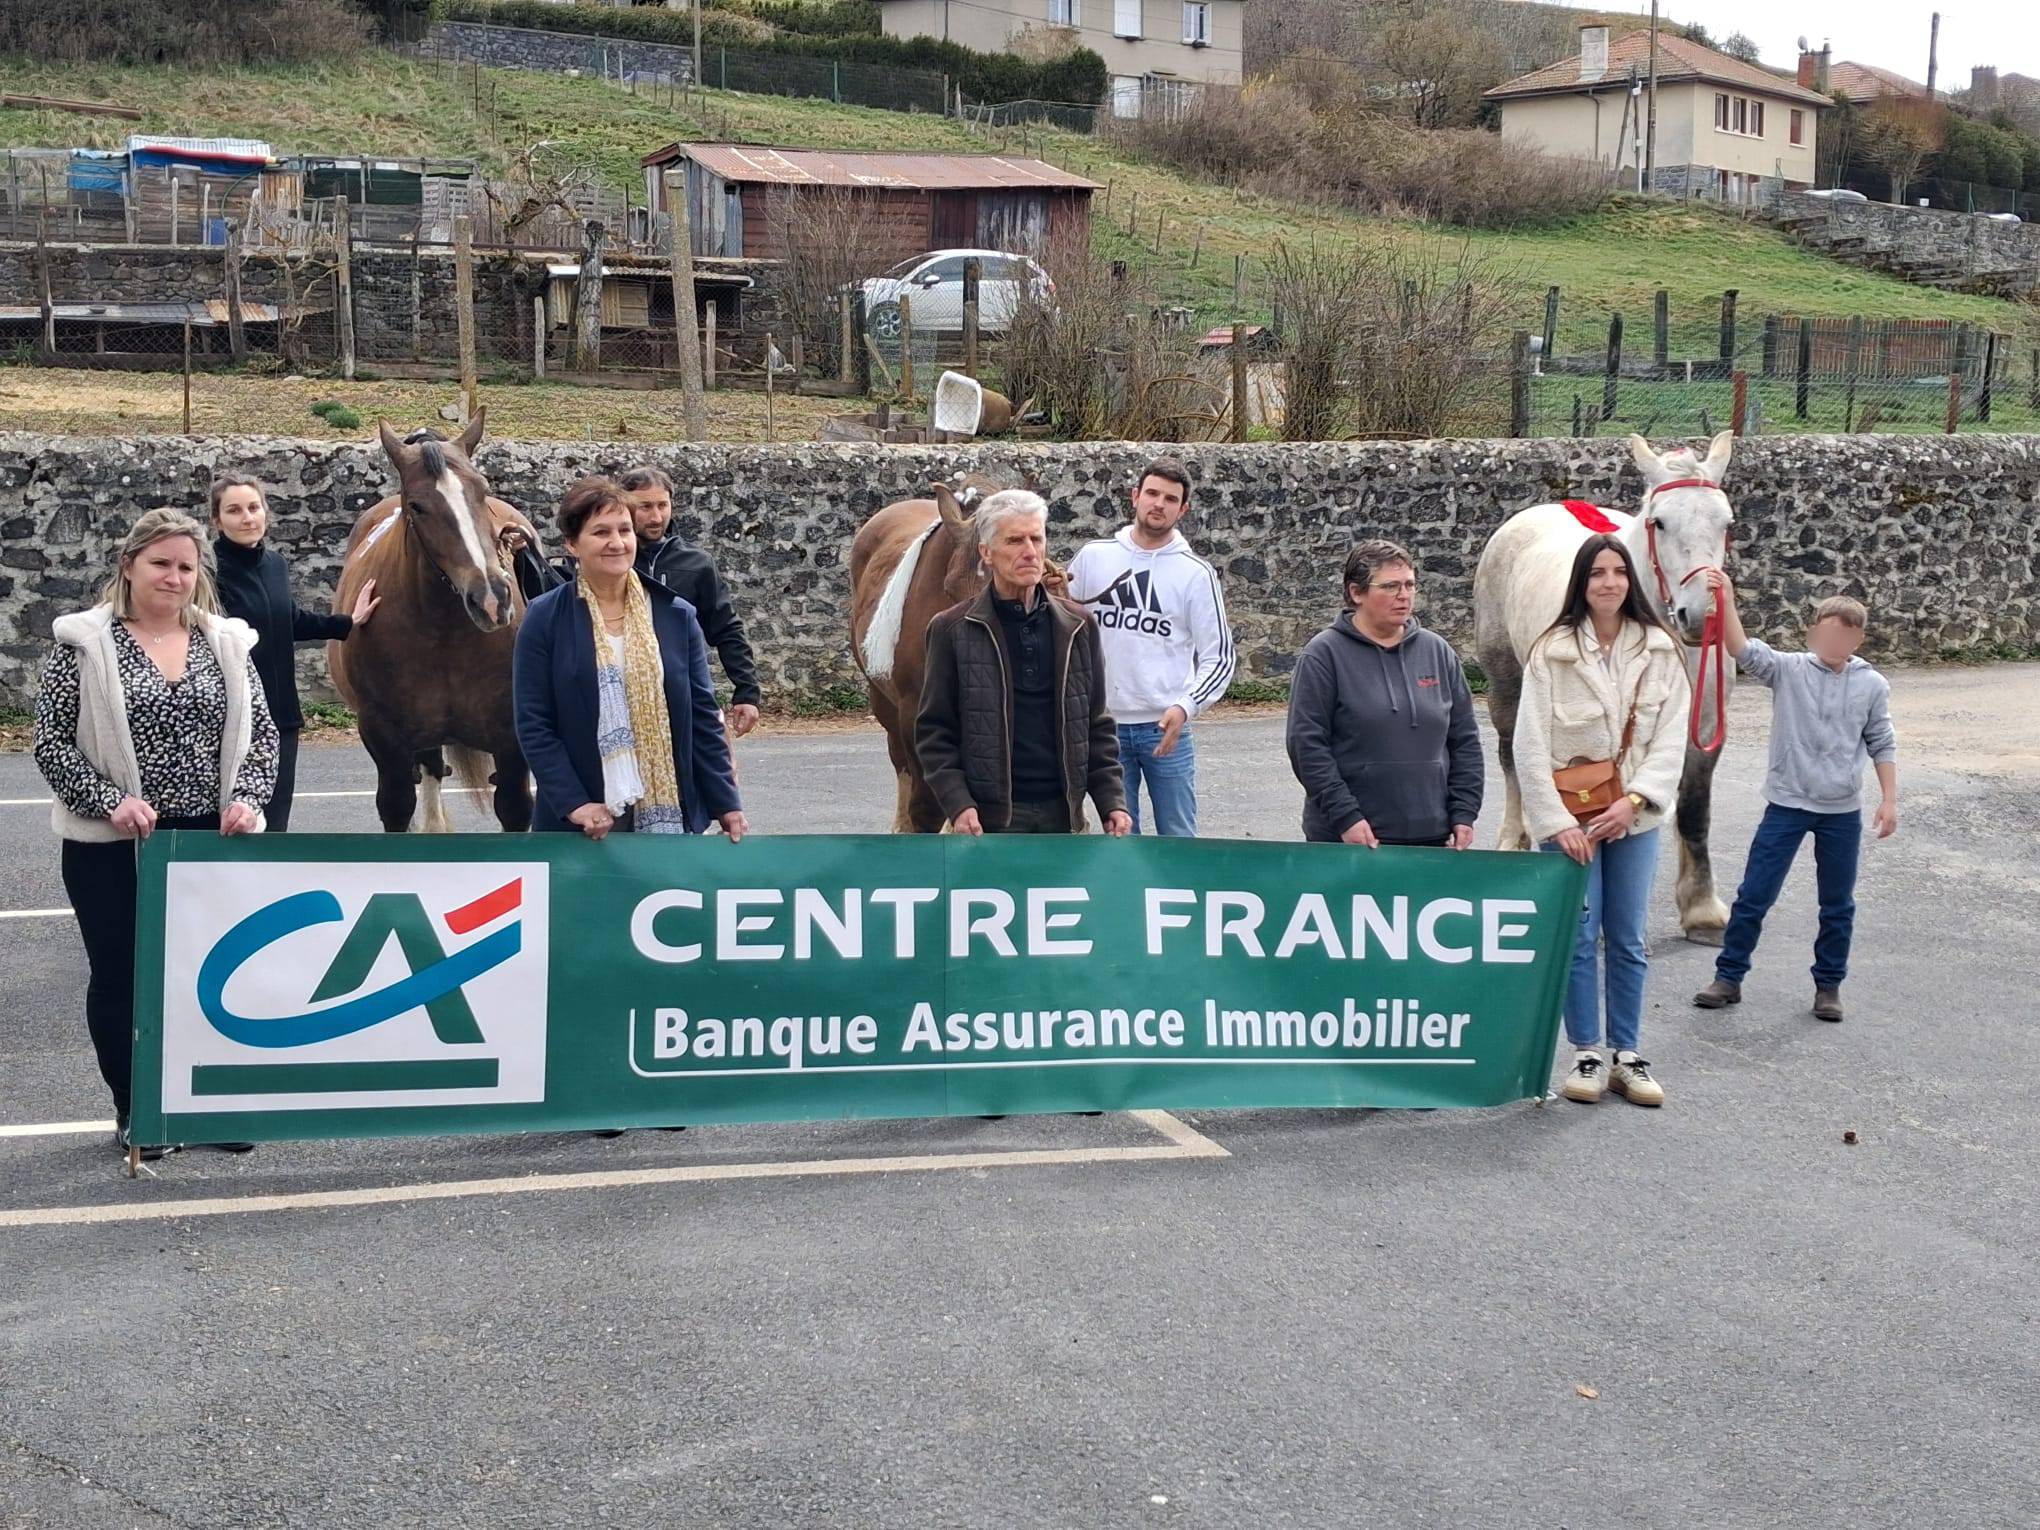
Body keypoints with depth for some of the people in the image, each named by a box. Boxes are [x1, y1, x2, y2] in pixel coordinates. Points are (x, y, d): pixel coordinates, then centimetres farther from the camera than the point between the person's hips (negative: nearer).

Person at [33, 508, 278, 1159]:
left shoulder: (225, 642, 6)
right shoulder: (85, 643, -4)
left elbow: (261, 734, 8)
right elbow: (51, 744, -6)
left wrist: (246, 797, -8)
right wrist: (110, 801, -17)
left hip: (212, 837, 2)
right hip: (111, 845, -2)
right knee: (120, 977, 8)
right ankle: (133, 1114, 21)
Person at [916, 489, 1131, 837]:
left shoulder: (1077, 626, 8)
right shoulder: (952, 629, -1)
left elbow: (1097, 726, 13)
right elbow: (934, 731, -1)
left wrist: (1112, 801, 4)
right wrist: (957, 804, -12)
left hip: (1061, 812, 3)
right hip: (990, 815, -3)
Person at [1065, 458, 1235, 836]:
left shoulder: (1196, 573, -1)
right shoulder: (1093, 557, 4)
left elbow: (1219, 657, -1)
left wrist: (1185, 706, -16)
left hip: (1165, 726, -1)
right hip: (1104, 723, 1)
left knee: (1178, 840, 3)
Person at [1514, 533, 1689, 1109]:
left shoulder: (1660, 651, 1)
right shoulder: (1551, 651, -7)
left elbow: (1671, 738, -2)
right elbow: (1530, 746, -9)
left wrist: (1634, 800, -15)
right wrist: (1557, 822, -14)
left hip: (1632, 816, 2)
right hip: (1568, 815, -2)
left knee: (1628, 940, 9)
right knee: (1579, 937, 2)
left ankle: (1627, 1056, 18)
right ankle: (1586, 1054, 13)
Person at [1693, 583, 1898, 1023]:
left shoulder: (1872, 686, 0)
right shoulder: (1787, 669, -5)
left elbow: (1881, 746, 7)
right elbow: (1743, 650, -22)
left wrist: (1889, 799, 2)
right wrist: (1726, 601, -35)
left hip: (1842, 812, 1)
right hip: (1786, 804, -1)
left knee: (1838, 905, 11)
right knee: (1754, 896, 2)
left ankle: (1829, 984, 26)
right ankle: (1728, 977, 15)